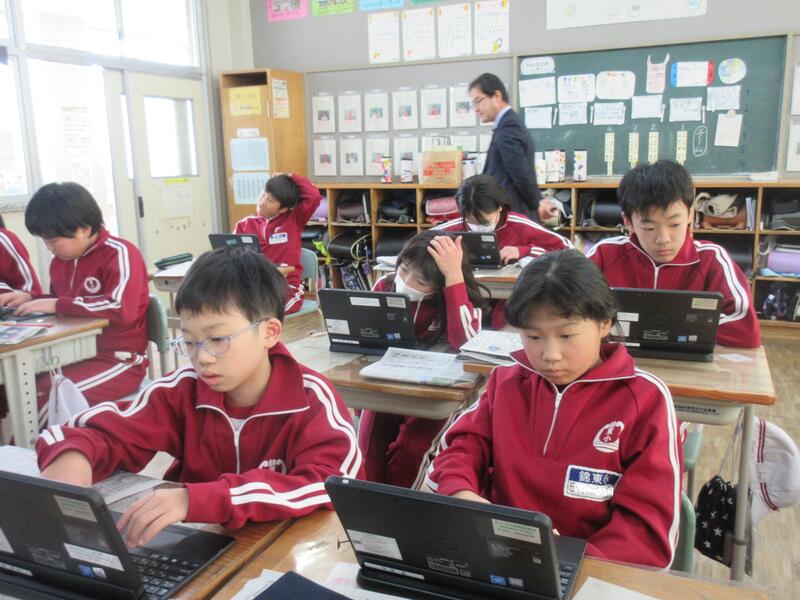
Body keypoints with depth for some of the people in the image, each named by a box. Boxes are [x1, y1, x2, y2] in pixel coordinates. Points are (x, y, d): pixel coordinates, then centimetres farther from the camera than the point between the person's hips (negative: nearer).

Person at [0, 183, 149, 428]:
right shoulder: (61, 260, 9)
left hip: (119, 360, -8)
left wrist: (57, 305, -21)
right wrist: (30, 298, 4)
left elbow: (121, 309, -30)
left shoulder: (119, 254, -14)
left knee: (42, 397, -26)